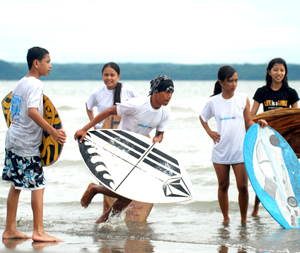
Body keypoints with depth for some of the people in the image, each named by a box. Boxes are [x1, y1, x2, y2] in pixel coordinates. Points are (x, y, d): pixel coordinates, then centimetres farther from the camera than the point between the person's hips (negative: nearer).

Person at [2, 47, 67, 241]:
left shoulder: (21, 83, 14)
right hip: (27, 144, -9)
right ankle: (38, 231, -3)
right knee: (38, 185, -4)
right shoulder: (35, 84, -14)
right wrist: (53, 131, -33)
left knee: (16, 185, 12)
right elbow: (32, 111, -29)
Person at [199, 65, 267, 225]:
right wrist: (210, 132, 4)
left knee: (243, 186, -3)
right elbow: (202, 118, 17)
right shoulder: (213, 102, 0)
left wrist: (258, 124, -15)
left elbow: (248, 122, 4)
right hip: (220, 150, 1)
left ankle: (244, 219, 11)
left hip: (240, 150, -1)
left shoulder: (243, 99, 0)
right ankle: (225, 218, 22)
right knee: (223, 186, 8)